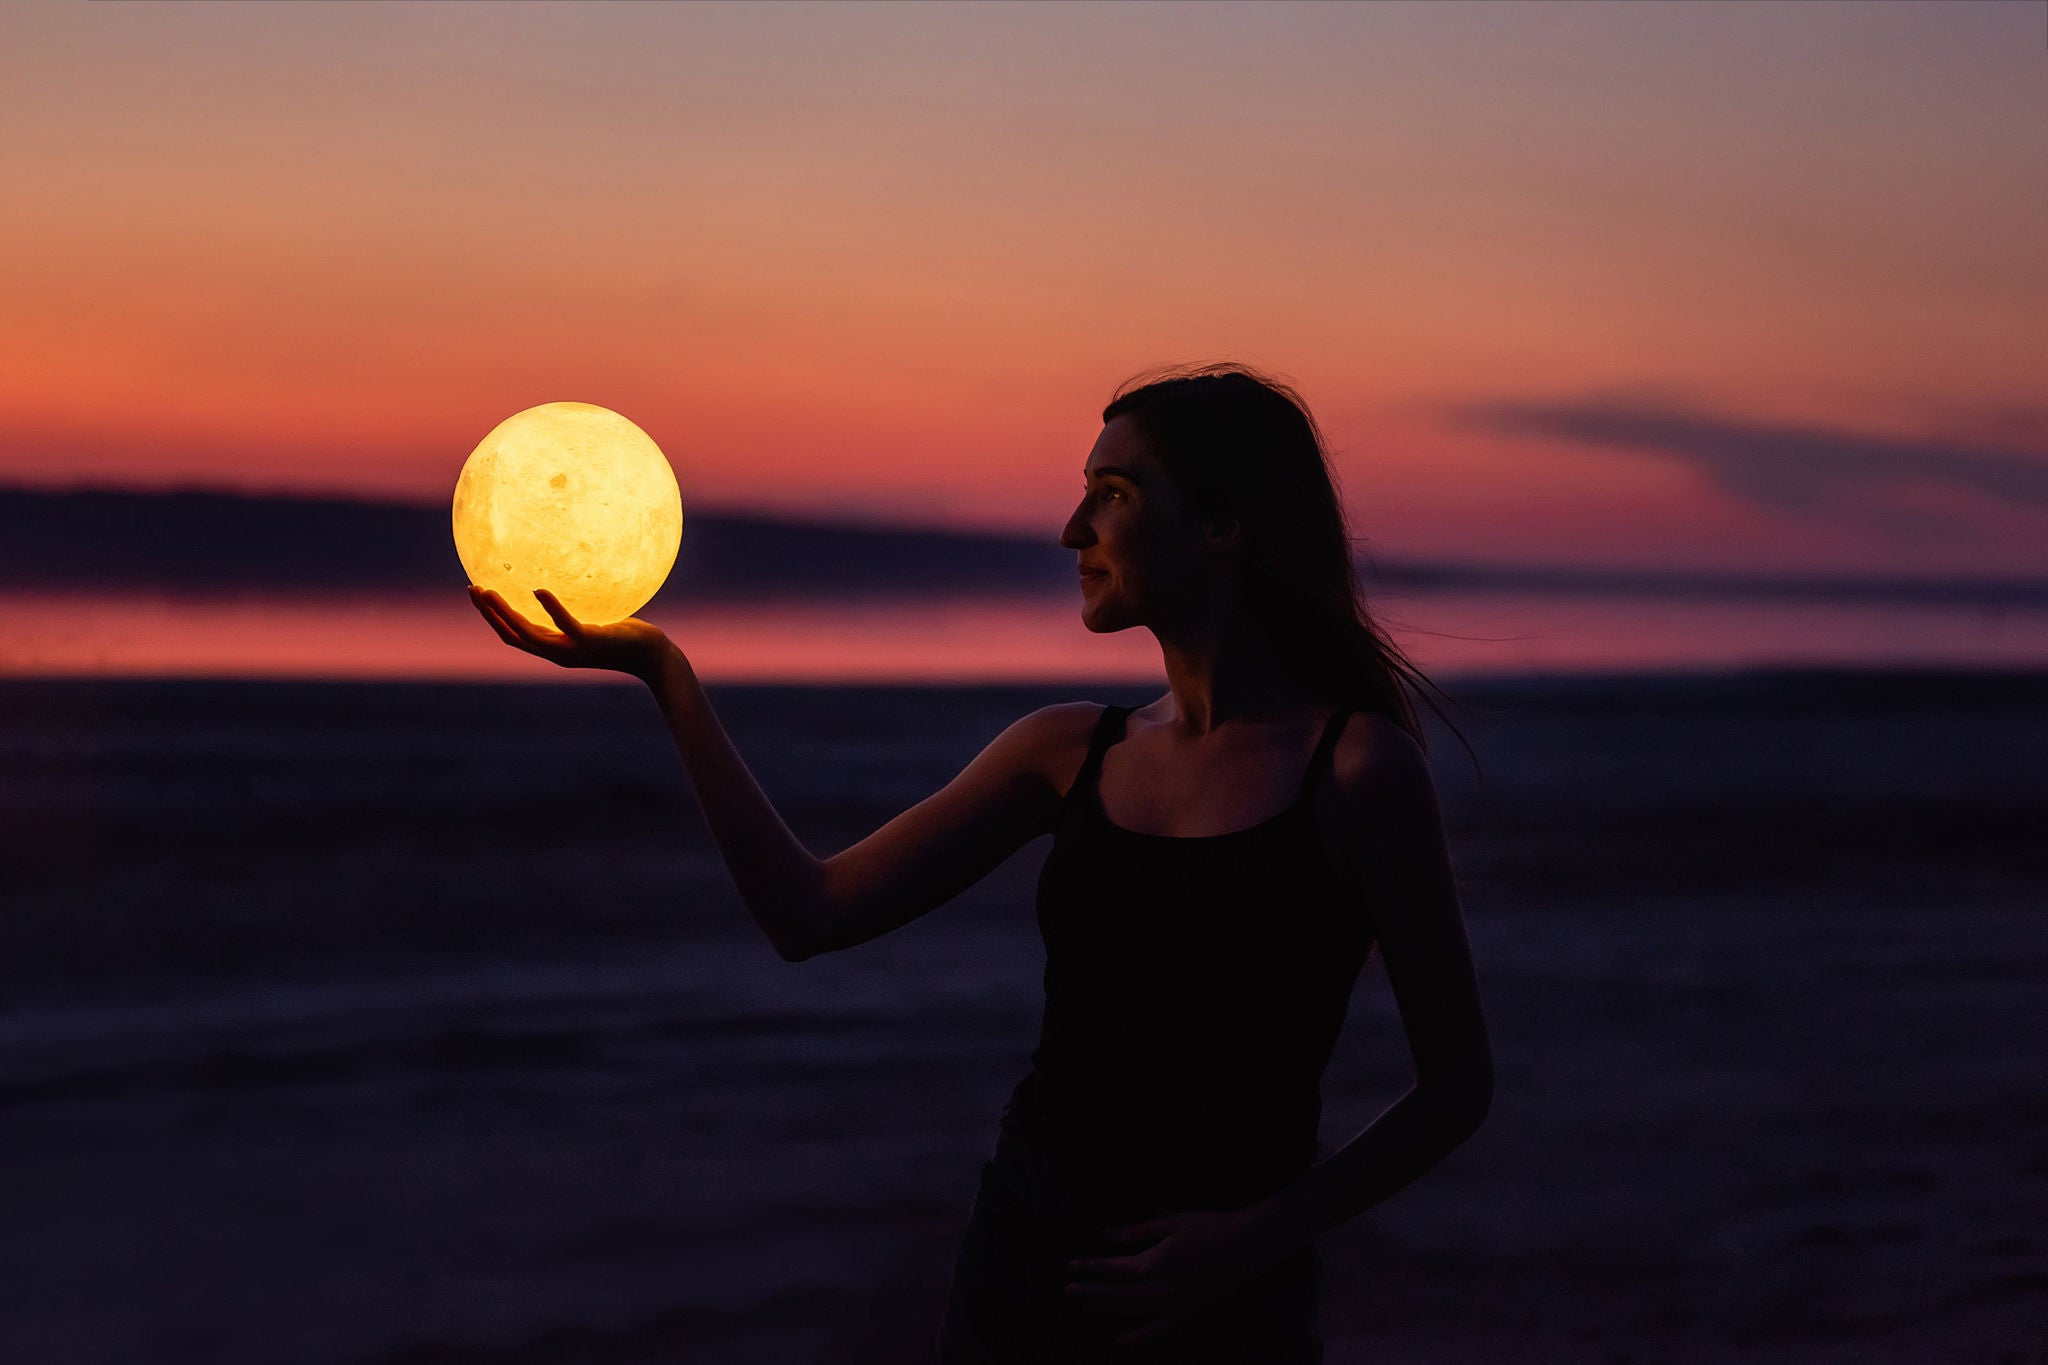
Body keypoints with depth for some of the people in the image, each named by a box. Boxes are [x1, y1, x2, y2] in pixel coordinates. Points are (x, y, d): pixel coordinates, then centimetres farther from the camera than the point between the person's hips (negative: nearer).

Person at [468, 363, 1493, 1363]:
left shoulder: (1356, 769, -9)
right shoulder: (1070, 753, 6)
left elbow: (1457, 1086, -5)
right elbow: (808, 914, 2)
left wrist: (1255, 1241, -15)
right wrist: (664, 673, 1)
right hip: (1021, 1259, 5)